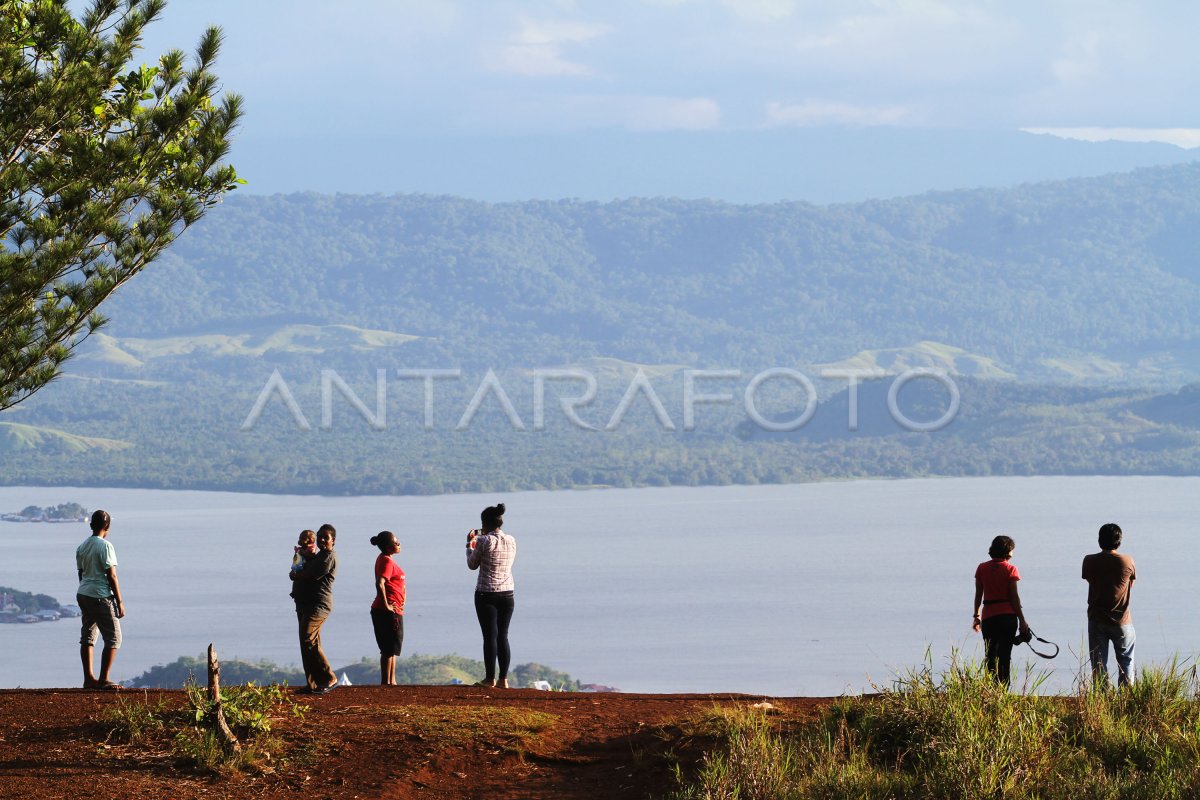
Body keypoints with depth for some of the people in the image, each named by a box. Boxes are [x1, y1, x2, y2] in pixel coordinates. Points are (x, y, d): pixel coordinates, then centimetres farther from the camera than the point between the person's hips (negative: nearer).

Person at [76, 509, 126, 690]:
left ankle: (88, 678, 12)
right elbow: (111, 576, -13)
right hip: (100, 596, -8)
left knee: (87, 637, 12)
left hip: (83, 594, 8)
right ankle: (103, 680, -10)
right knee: (113, 638, -4)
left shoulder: (82, 547, 10)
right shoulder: (105, 546, -12)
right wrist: (119, 602, -9)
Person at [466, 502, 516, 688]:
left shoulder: (484, 541, -11)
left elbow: (472, 564, -1)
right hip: (507, 594, 5)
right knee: (503, 636, 8)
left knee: (490, 636, -1)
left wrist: (470, 543, 15)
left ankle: (490, 678, 1)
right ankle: (503, 678, 7)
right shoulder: (511, 541, 4)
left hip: (486, 594, -5)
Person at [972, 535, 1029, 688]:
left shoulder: (982, 568, 5)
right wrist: (1022, 620, -2)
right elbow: (1014, 596, -7)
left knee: (990, 655, 9)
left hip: (988, 617, 2)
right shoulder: (1010, 569, -5)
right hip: (1008, 616, -2)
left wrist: (976, 616, 16)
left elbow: (978, 594, 6)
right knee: (1004, 656, 1)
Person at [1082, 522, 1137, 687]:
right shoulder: (1127, 561, -10)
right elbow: (1131, 585, 5)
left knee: (1098, 662, 7)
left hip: (1097, 618, 0)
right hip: (1121, 619, 0)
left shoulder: (1089, 561, -9)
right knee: (1126, 661, 14)